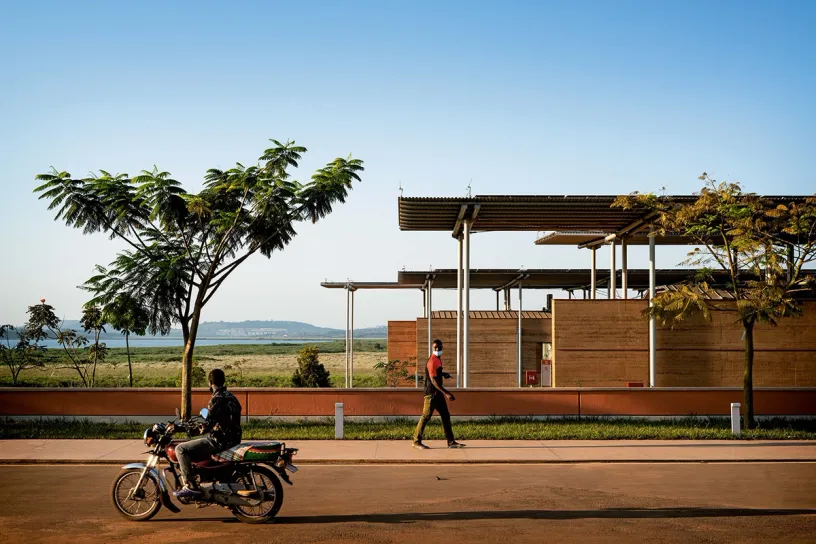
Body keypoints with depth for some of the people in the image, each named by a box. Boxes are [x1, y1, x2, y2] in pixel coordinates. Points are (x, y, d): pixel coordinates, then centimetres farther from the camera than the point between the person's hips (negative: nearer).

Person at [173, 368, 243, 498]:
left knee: (180, 449, -10)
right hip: (233, 440, 9)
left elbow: (209, 423, -20)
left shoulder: (217, 399, -14)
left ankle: (189, 486, -20)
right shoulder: (231, 397, 13)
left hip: (219, 441, -9)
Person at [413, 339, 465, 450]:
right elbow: (433, 380, -26)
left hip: (438, 393, 9)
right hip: (431, 393, -9)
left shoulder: (438, 359, 11)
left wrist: (443, 374, 9)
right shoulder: (432, 361, -19)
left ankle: (451, 442, 13)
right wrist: (446, 393, -29)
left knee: (446, 416, 9)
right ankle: (417, 441, 7)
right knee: (426, 417, -3)